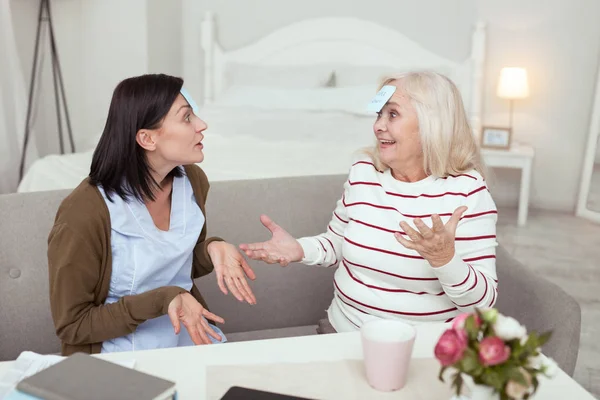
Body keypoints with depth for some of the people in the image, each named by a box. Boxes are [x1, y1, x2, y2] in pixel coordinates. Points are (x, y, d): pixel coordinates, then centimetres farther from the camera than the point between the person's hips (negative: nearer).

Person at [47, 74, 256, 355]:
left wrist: (213, 249, -11)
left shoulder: (192, 180, -5)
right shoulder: (84, 215, -24)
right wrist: (163, 299, -25)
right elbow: (72, 325, -13)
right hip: (124, 360, -5)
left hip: (193, 337, 6)